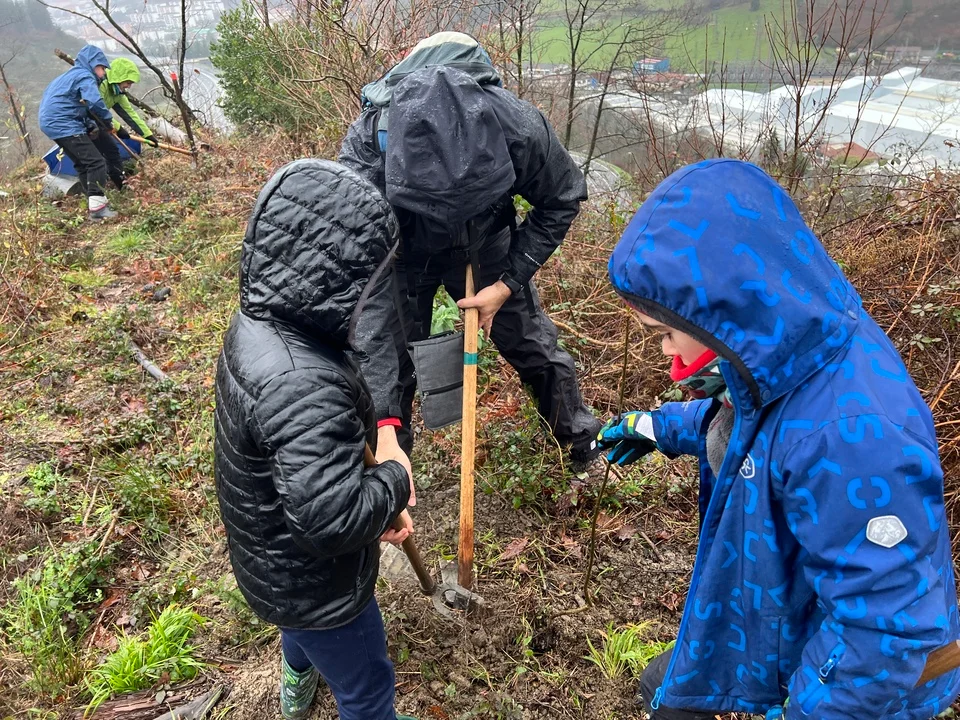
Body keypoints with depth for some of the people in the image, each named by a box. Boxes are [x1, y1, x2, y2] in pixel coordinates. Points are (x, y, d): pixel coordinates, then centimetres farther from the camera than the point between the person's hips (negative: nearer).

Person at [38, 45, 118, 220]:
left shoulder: (71, 75, 26)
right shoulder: (85, 76, -7)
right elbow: (94, 102, -25)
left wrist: (91, 125, 12)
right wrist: (107, 119, -8)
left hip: (51, 122, 10)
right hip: (63, 124, -10)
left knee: (83, 163, 17)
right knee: (96, 162, -13)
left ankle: (94, 203, 22)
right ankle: (98, 207, -18)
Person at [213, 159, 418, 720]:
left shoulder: (258, 325, -10)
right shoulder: (302, 386, -43)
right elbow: (335, 518, -40)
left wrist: (376, 502, 1)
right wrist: (395, 481, -21)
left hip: (272, 557, 10)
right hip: (314, 586, -9)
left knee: (305, 626, 41)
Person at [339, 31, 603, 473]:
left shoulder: (519, 126, -37)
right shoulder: (364, 159, -41)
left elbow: (562, 199, -14)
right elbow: (366, 301, -41)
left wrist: (507, 284, -18)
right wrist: (384, 427, -45)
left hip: (486, 243, 2)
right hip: (399, 255, -1)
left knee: (536, 348, 11)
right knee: (389, 366, -4)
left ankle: (585, 445, 38)